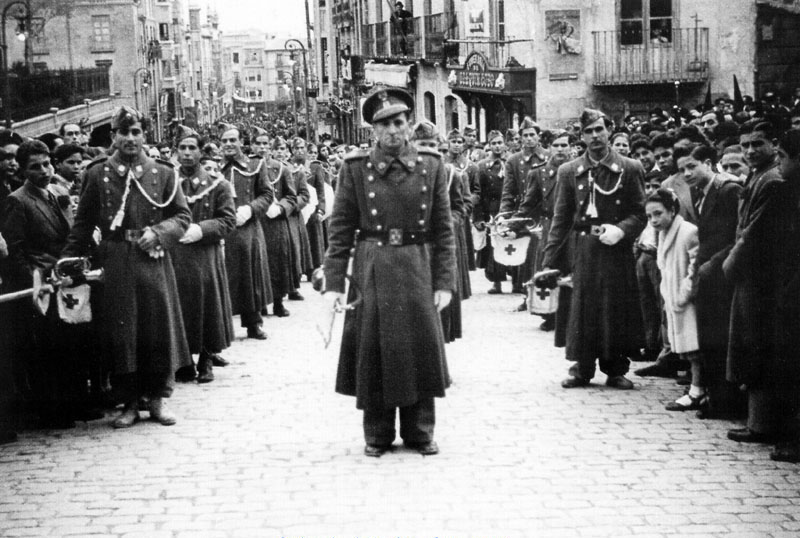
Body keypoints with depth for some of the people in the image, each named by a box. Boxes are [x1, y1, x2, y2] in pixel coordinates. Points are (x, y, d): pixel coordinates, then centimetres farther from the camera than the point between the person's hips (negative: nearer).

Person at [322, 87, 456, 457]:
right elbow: (340, 229, -1)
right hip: (371, 271, -1)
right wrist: (333, 282, -7)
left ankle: (420, 432, 20)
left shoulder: (431, 166, 2)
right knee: (373, 353, 4)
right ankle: (377, 435, 18)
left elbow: (443, 229, 2)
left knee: (421, 350, 6)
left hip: (417, 270, 1)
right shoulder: (355, 168, -1)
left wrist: (444, 281, -4)